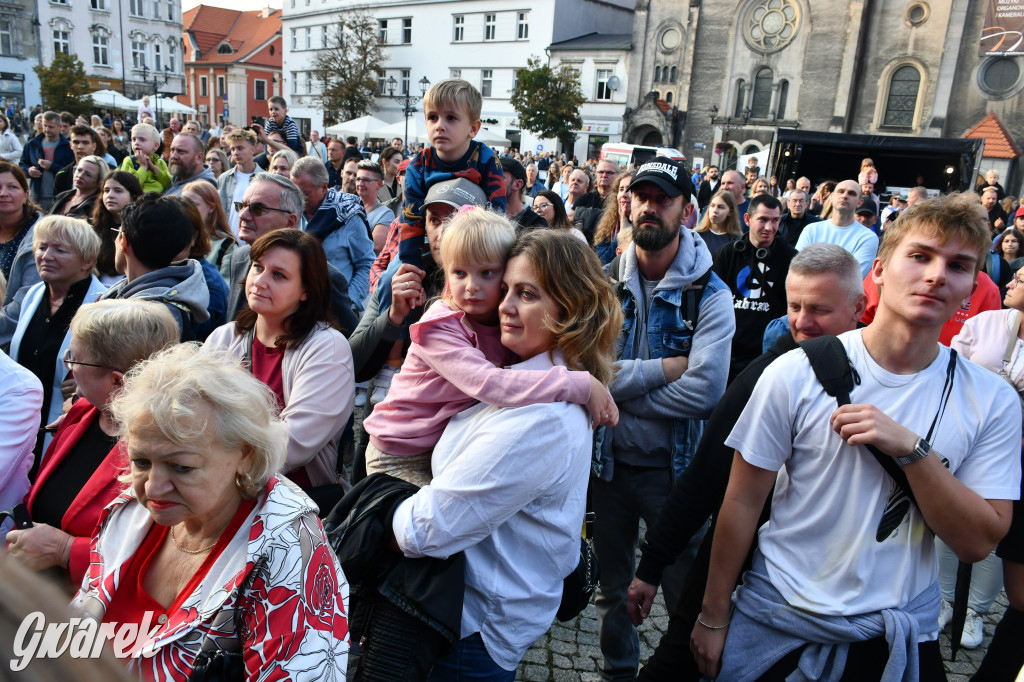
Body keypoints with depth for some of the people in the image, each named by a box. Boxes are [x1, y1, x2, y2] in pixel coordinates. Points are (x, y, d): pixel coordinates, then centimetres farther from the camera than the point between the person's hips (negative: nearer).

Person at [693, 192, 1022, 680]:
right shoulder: (796, 373, -14)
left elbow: (978, 542, -10)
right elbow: (742, 501, -8)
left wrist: (910, 449, -24)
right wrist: (713, 618, -3)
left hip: (901, 635, 2)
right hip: (777, 625, -1)